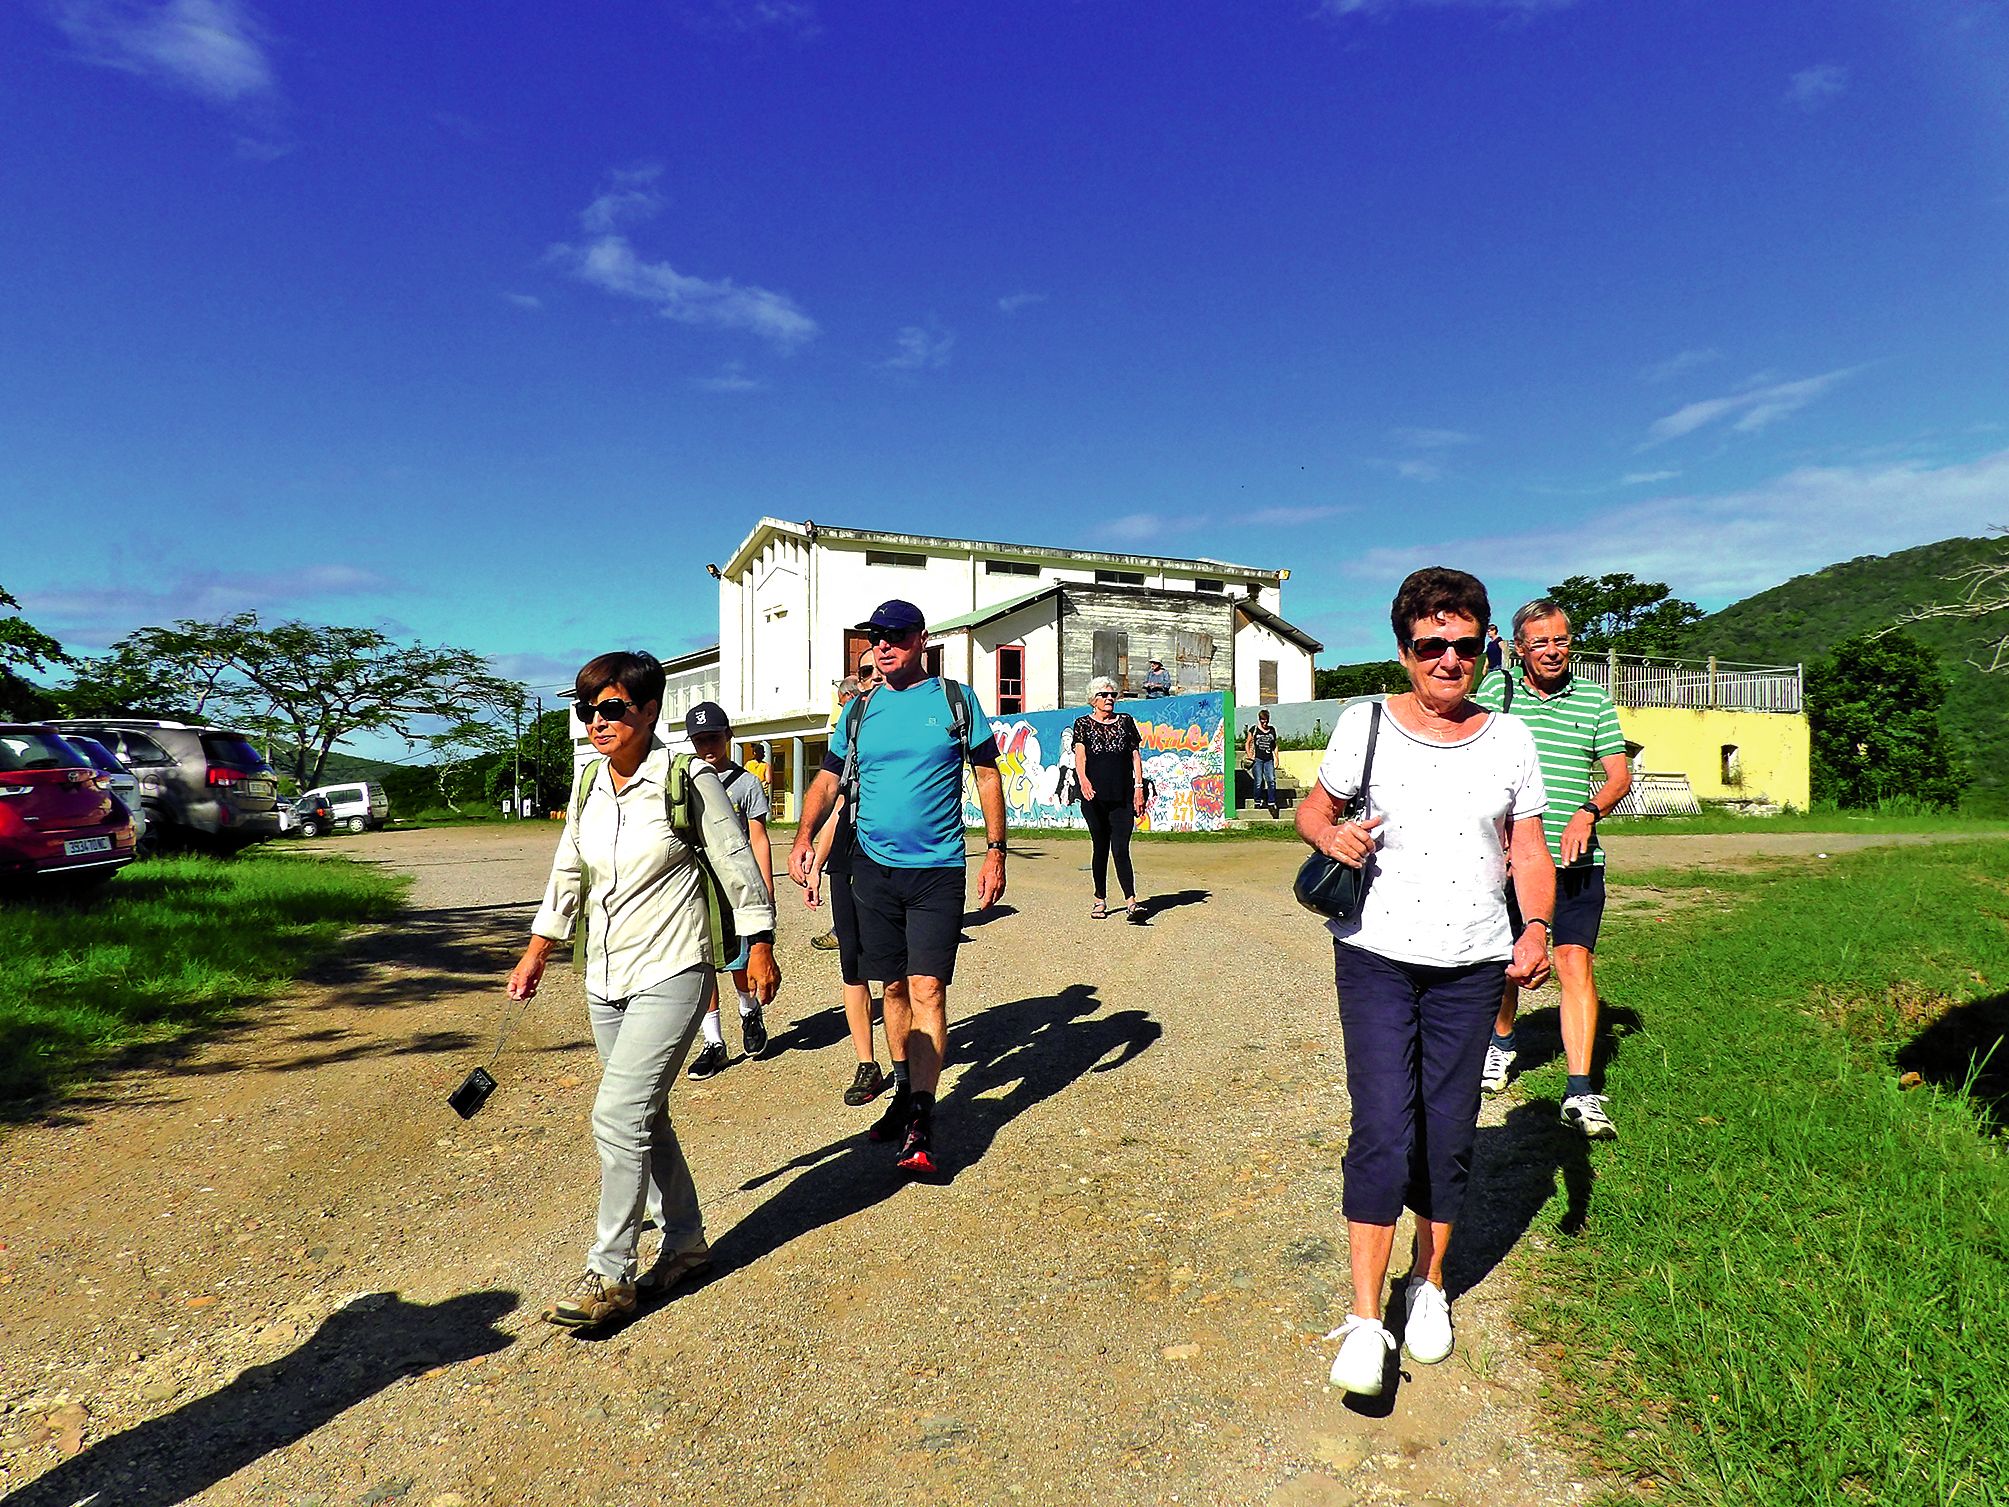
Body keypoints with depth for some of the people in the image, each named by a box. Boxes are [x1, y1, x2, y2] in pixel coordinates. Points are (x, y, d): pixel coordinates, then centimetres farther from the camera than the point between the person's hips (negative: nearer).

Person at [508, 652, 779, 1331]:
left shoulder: (689, 781, -12)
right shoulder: (587, 785, 6)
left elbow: (739, 869, -7)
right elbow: (567, 876, 17)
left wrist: (760, 948, -5)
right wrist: (537, 952, 18)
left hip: (670, 975, -7)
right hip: (605, 980, 7)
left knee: (619, 1116, -11)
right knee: (644, 1119, 14)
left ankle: (609, 1276, 3)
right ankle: (685, 1241, 31)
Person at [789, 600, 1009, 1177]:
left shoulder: (956, 700, 1)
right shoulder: (860, 711, 9)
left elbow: (988, 775, 4)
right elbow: (827, 779, 10)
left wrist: (996, 852, -2)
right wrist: (803, 838, -7)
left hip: (938, 870, -3)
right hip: (874, 867, 4)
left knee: (928, 988, -9)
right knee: (895, 987, 12)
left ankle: (921, 1120, -5)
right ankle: (904, 1091, 28)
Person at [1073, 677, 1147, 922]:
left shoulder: (1125, 721, 12)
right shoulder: (1083, 724, 6)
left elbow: (1135, 755, 11)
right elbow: (1079, 755, -8)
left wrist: (1139, 787, 2)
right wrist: (1083, 780, -27)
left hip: (1123, 797, 0)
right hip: (1095, 797, 0)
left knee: (1121, 849, -9)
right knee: (1100, 848, 7)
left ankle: (1131, 902, -13)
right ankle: (1100, 901, 18)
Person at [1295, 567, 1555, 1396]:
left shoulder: (1508, 738, 4)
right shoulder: (1364, 725, -3)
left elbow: (1529, 850, 7)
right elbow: (1314, 806, 8)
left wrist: (1537, 926, -10)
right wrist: (1331, 835, -15)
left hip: (1472, 964, 2)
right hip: (1377, 955, -2)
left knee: (1449, 1133, 10)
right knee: (1383, 1132, -8)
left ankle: (1429, 1283, 32)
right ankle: (1364, 1319, 4)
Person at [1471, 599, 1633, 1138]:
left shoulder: (1595, 700, 7)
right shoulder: (1495, 691, 3)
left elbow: (1620, 774, 6)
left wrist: (1588, 812, -13)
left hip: (1575, 858, 0)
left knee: (1575, 961, -10)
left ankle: (1580, 1092, -7)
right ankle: (1501, 1041, 40)